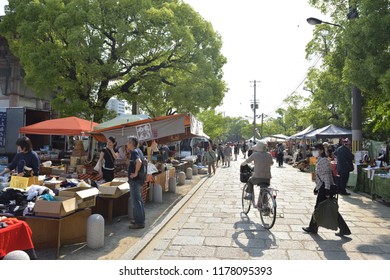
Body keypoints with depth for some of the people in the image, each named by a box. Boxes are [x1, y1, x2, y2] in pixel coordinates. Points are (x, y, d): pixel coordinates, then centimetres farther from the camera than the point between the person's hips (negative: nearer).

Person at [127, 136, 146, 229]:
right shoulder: (139, 150, 12)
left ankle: (139, 222, 4)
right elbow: (143, 161, 26)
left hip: (135, 180, -10)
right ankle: (140, 219, 27)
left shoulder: (133, 152, -17)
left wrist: (136, 173, -24)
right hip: (139, 179, 10)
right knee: (139, 200, 17)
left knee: (136, 201, -3)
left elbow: (139, 162, -35)